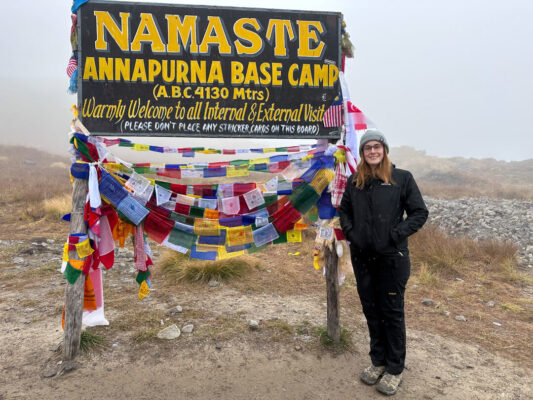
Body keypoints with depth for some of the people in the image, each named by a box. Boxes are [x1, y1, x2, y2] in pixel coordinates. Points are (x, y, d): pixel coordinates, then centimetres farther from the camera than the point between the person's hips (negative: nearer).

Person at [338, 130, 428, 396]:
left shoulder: (402, 178, -5)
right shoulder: (354, 181, 6)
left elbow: (419, 212, -4)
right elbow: (344, 210, 16)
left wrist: (396, 235, -13)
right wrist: (350, 232, 0)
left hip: (392, 257, -4)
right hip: (361, 256, 4)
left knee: (392, 312, 7)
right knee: (371, 310, 15)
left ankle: (395, 369, 26)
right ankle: (378, 361, 34)